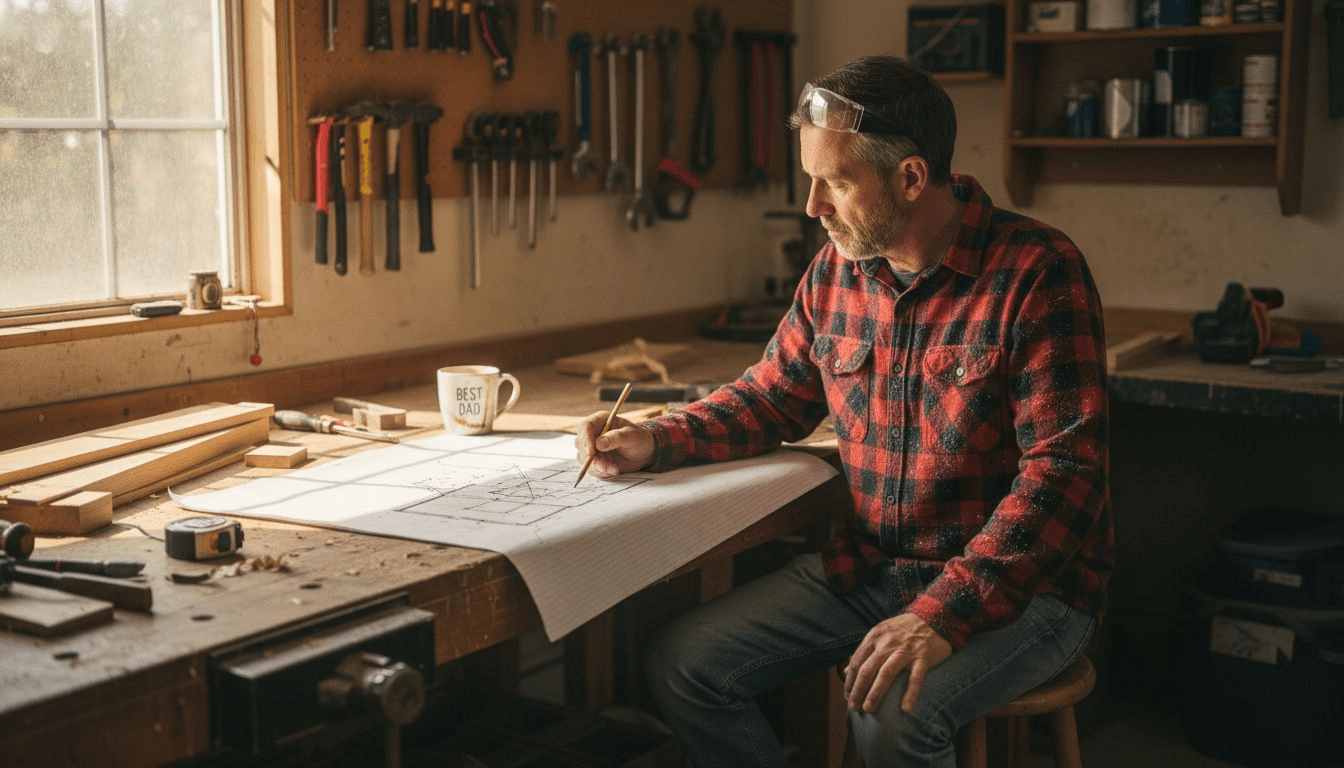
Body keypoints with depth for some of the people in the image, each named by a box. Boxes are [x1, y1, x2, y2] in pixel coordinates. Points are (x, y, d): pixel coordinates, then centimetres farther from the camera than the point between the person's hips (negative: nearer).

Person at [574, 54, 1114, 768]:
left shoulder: (1037, 272, -18)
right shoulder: (836, 269, 2)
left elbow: (1063, 468, -23)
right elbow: (774, 395, 16)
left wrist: (944, 615, -31)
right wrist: (657, 440, -3)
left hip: (1024, 583, -6)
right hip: (871, 567, 6)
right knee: (679, 663, -4)